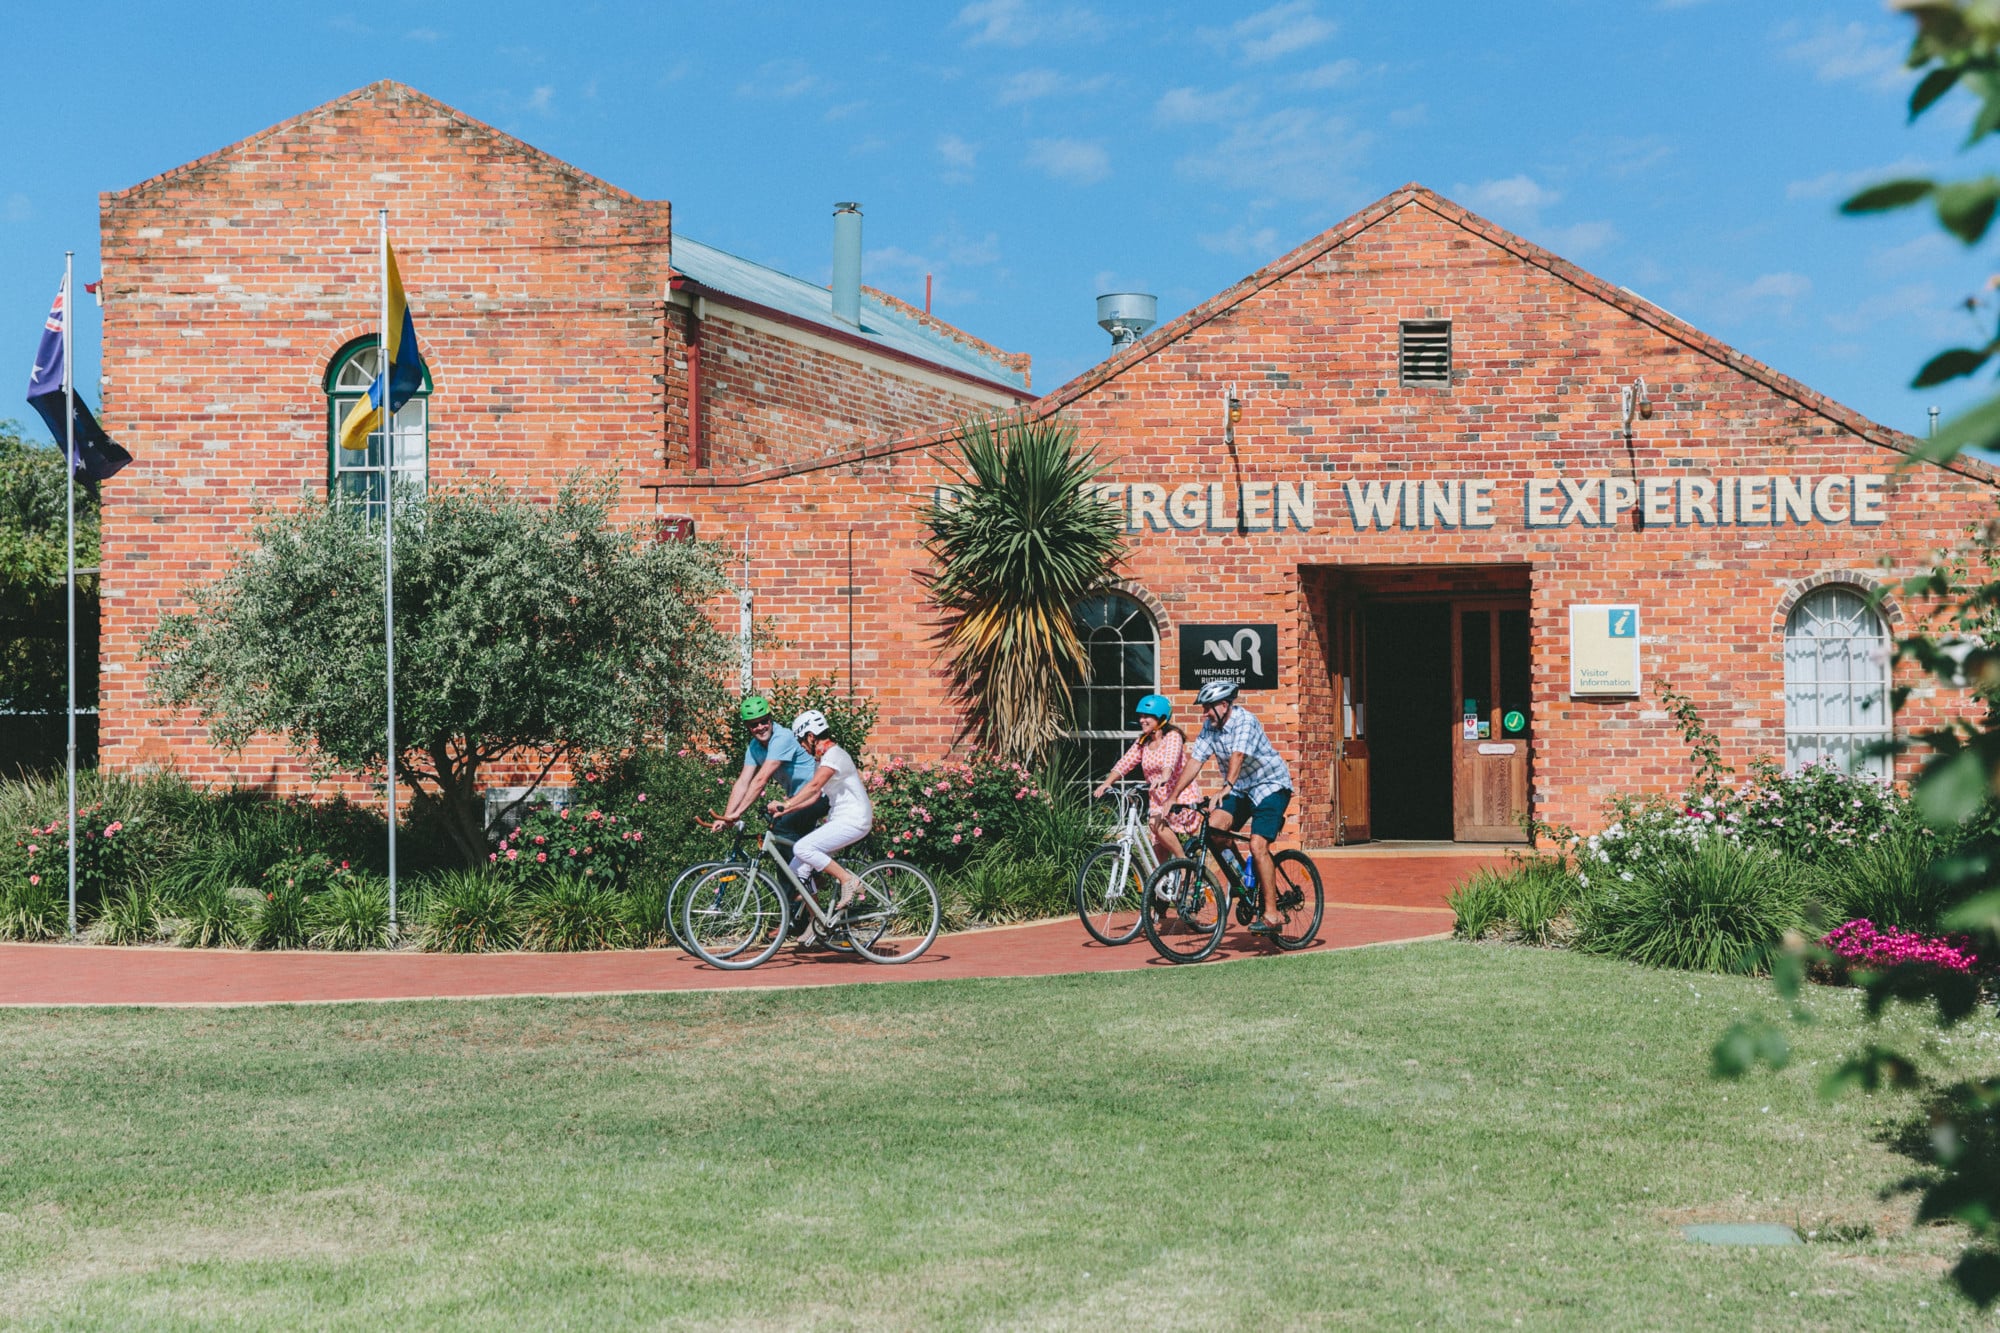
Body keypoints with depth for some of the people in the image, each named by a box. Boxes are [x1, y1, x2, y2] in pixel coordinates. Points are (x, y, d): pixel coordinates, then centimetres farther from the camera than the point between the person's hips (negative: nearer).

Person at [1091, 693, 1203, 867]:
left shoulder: (1172, 736, -9)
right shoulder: (1142, 742, 9)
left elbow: (1170, 759, -29)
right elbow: (1124, 763, -1)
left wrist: (1163, 778, -49)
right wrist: (1106, 783, -18)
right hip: (1158, 799, 7)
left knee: (1156, 822, -31)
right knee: (1160, 855, 3)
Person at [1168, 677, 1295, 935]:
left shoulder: (1244, 721, -23)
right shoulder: (1210, 726, -3)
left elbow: (1237, 757, -37)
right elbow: (1195, 761, -4)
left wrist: (1225, 789, -52)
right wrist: (1173, 797, -10)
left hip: (1271, 786, -7)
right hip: (1241, 789, 7)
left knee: (1257, 845, -20)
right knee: (1212, 827, -16)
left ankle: (1270, 915, -17)